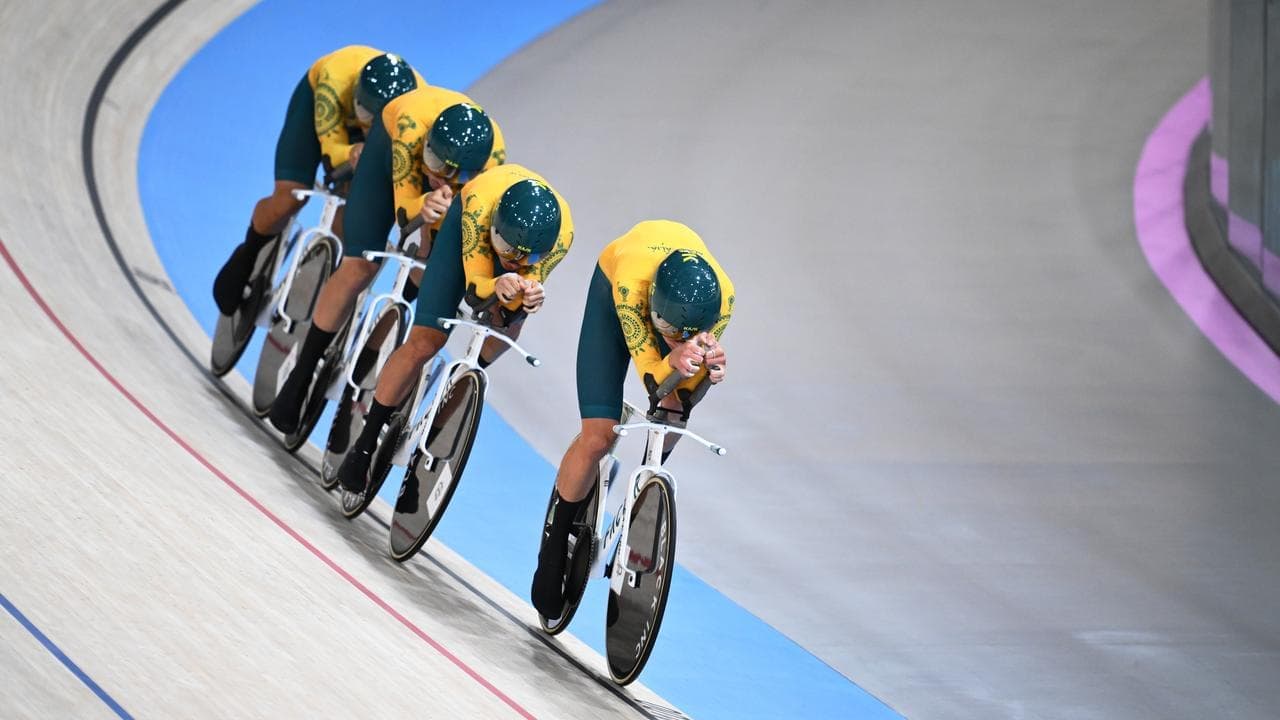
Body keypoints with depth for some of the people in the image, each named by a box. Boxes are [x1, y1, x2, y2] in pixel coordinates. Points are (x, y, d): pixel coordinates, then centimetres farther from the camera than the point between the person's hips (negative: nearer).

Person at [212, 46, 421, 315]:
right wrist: (352, 153, -57)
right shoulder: (337, 75, -42)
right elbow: (331, 148, -33)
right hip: (316, 98, -2)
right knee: (289, 198, -16)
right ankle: (246, 257, 12)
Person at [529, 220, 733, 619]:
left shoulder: (722, 296, -38)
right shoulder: (631, 281, -45)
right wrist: (674, 360, -60)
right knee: (597, 437, -11)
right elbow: (651, 377, -38)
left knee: (673, 419, -16)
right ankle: (553, 547, 8)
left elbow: (684, 387, -28)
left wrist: (708, 367, -50)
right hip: (612, 288, -2)